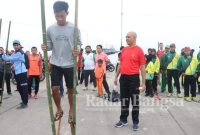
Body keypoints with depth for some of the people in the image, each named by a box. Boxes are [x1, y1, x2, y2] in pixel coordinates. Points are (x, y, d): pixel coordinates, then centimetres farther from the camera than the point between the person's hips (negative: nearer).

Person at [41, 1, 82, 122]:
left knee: (71, 89, 10)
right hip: (56, 64, 2)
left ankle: (71, 110, 31)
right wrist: (46, 47, -15)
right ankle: (59, 109, 26)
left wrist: (77, 50, -23)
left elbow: (79, 43, -1)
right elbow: (50, 45, 8)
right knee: (54, 88, 1)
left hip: (70, 64, -2)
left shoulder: (74, 28, -7)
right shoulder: (50, 29, 0)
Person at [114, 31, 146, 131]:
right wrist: (116, 76, 16)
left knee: (135, 101, 6)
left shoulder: (139, 50, -8)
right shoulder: (124, 50, 9)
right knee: (124, 100, 14)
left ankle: (135, 122, 20)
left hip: (134, 78, -5)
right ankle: (123, 120, 28)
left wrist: (143, 82, -11)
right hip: (123, 78, 6)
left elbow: (142, 67, -9)